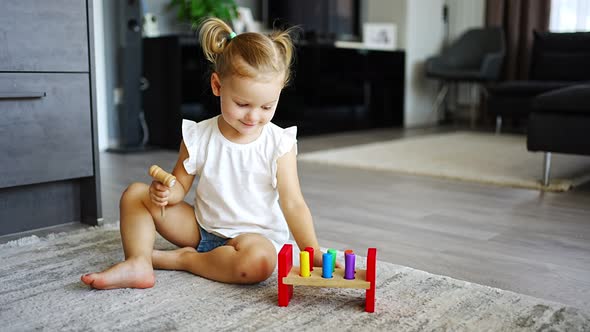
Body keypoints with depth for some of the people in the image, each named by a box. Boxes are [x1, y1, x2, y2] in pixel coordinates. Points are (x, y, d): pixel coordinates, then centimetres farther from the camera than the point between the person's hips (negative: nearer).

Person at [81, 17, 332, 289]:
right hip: (202, 227, 3)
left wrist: (312, 253, -26)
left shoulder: (279, 144, -13)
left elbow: (293, 204, -15)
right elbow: (181, 185, 3)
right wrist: (166, 192, -22)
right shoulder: (198, 137, -7)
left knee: (259, 262, -38)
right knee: (135, 193, -3)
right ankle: (138, 264, -18)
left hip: (255, 234, -3)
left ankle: (182, 259, -17)